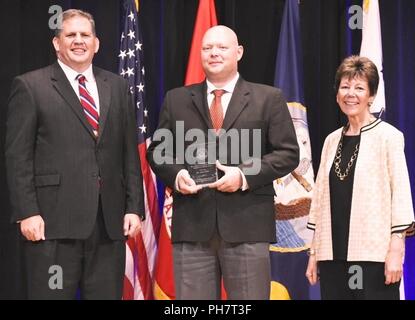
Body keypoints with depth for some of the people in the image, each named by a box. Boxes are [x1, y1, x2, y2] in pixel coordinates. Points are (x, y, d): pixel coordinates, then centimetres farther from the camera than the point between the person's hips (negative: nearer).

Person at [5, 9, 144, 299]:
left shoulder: (117, 87, 14)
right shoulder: (30, 86, 2)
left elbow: (130, 153, 13)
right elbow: (18, 157, -2)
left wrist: (134, 208, 5)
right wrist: (27, 212, -10)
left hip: (110, 222, 4)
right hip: (54, 221, -4)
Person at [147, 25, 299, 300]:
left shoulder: (269, 98, 7)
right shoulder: (176, 99, 15)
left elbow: (288, 153, 3)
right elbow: (157, 151, 16)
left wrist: (245, 175, -11)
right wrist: (176, 174, -5)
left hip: (247, 225, -2)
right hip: (191, 225, 2)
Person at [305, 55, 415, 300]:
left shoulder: (388, 136, -2)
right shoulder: (332, 140, 13)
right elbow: (321, 197, 15)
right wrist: (314, 253, 13)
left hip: (374, 255, -5)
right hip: (333, 254, 5)